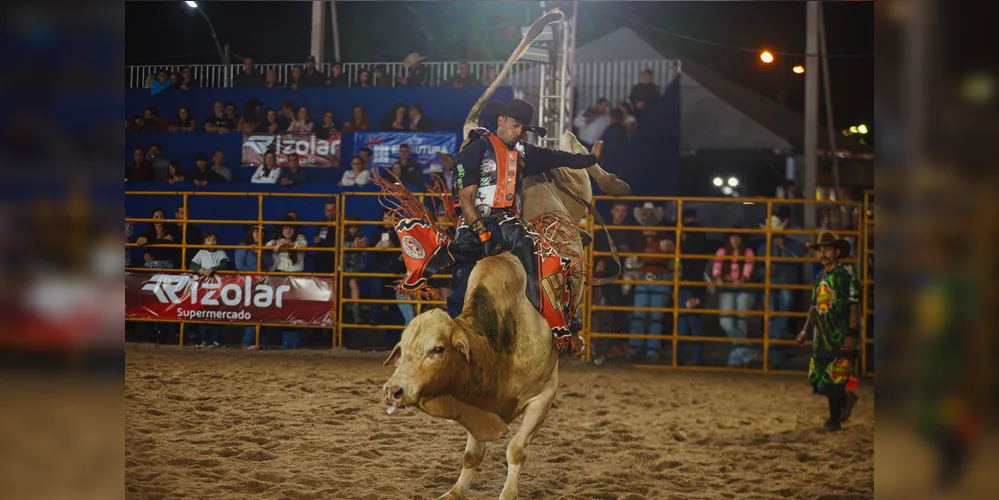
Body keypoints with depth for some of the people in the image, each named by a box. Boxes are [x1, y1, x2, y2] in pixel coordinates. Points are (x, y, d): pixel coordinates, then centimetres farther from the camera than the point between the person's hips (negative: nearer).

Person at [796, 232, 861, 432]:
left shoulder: (846, 274, -9)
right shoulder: (820, 277, 12)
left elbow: (854, 305, -13)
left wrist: (852, 334, -18)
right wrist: (806, 330, 12)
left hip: (841, 336, -7)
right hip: (821, 336, 7)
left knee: (834, 378, -4)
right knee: (816, 378, 8)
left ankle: (835, 419, 8)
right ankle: (846, 398, 31)